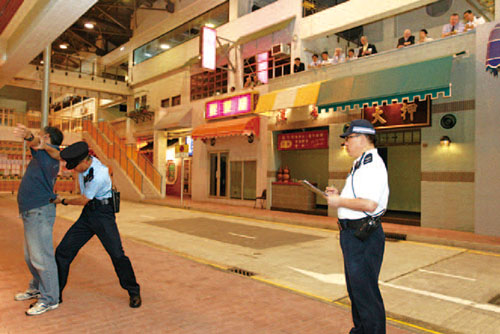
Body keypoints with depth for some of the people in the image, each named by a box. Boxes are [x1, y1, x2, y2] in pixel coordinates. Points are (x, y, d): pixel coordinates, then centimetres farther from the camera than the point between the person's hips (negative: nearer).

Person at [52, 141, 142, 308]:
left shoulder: (99, 175, -25)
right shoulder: (83, 161, -2)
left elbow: (83, 200, -14)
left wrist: (62, 201, 2)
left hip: (104, 214, -8)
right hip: (87, 214, 8)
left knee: (117, 254, -11)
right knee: (63, 251, 4)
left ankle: (134, 292, 8)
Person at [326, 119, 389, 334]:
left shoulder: (372, 164, -18)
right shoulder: (361, 164, 16)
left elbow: (369, 204, -29)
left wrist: (340, 202, -17)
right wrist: (339, 195, 9)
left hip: (363, 237, -11)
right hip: (353, 234, 11)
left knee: (366, 292, -1)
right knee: (356, 287, 22)